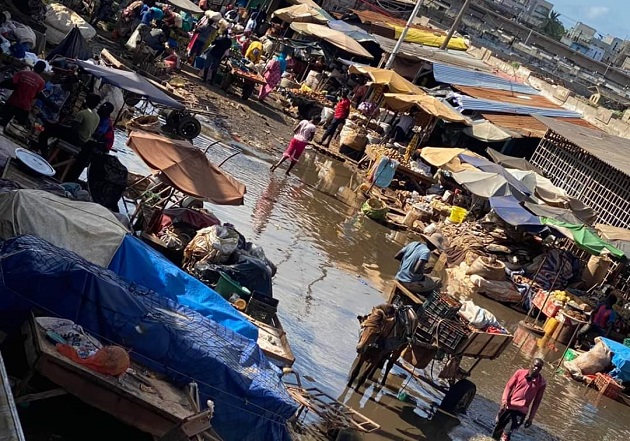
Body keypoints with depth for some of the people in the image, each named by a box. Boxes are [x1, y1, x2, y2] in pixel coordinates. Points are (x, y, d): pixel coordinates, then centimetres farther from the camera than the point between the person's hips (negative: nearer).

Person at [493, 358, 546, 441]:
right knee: (498, 430, 13)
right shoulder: (520, 372, -1)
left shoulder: (541, 383, -2)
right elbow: (509, 386, 1)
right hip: (508, 406, 2)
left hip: (521, 412, -2)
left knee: (506, 434, -14)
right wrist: (504, 401, -14)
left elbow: (537, 401, 4)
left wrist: (530, 418, 5)